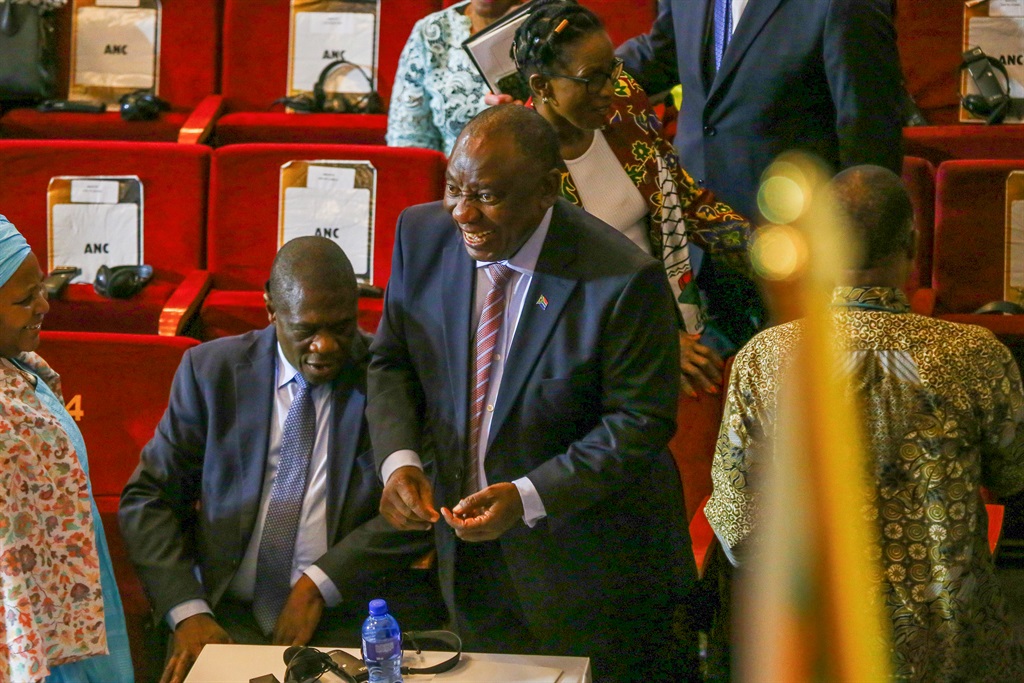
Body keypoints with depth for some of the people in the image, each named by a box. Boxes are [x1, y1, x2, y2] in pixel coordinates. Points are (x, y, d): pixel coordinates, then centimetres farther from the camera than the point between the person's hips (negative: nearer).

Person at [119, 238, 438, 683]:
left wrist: (319, 584, -15)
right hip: (229, 614, 1)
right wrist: (187, 611, -9)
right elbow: (147, 499, 5)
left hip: (350, 617, -1)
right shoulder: (210, 371, 5)